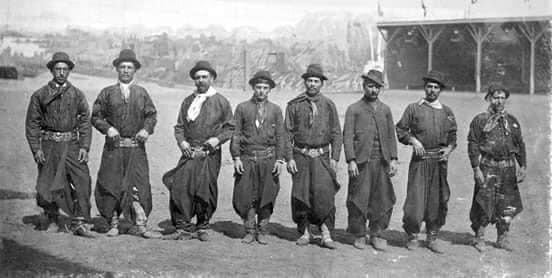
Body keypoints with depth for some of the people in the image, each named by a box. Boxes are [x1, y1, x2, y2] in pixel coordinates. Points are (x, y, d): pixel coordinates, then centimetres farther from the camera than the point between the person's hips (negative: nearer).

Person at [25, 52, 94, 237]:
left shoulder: (77, 94, 7)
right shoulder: (40, 95, 4)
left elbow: (85, 122, 6)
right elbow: (32, 123, 4)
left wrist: (84, 147, -4)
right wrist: (36, 149, -5)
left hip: (71, 144, 0)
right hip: (49, 145, 0)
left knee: (82, 182, -11)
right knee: (47, 185, 4)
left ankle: (79, 223, -6)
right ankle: (52, 219, 26)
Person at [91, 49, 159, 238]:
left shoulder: (142, 93, 12)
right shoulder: (107, 93, 8)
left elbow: (151, 115, 11)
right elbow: (96, 116, 7)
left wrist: (147, 129, -8)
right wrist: (107, 128, -10)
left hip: (136, 147, 0)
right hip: (113, 147, 0)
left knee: (138, 185, -7)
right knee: (110, 185, 2)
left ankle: (140, 225, -4)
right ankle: (113, 224, 13)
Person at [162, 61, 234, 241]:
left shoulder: (221, 102, 5)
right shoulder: (188, 101, 14)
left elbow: (230, 127, 6)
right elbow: (179, 126, 15)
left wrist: (218, 139, -11)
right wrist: (182, 142, -3)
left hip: (210, 154, -2)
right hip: (189, 153, 2)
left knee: (206, 192, 0)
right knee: (180, 188, -9)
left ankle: (202, 228, 18)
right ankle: (183, 228, -1)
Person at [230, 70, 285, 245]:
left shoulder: (275, 110, 8)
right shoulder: (242, 108, 6)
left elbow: (280, 136, 7)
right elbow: (235, 134, 4)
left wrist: (280, 160, -2)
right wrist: (236, 158, -5)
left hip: (268, 158, 0)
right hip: (247, 158, 0)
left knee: (266, 196, 2)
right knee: (246, 196, -1)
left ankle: (262, 231, 14)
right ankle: (250, 231, 12)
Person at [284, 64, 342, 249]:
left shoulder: (328, 105, 6)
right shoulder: (294, 105, 4)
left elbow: (336, 134, 7)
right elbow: (288, 133, 3)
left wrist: (334, 158, -2)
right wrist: (289, 158, -5)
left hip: (322, 156, 0)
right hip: (300, 156, 1)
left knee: (324, 193, -12)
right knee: (301, 194, 2)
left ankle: (326, 234, -6)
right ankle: (305, 232, 16)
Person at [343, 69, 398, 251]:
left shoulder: (385, 110, 14)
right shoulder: (353, 109, 2)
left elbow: (391, 136, 13)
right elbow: (347, 137, -3)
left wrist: (393, 159, 2)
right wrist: (351, 161, -12)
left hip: (382, 163, 3)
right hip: (361, 163, -3)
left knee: (383, 200, 3)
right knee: (358, 201, 0)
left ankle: (376, 234, 16)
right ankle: (359, 236, 14)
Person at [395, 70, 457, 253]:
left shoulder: (447, 112, 12)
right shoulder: (413, 108, 4)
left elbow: (452, 135, 17)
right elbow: (400, 130, 5)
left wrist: (449, 148, -1)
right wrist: (412, 140, -12)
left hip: (440, 160, 3)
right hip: (420, 159, -3)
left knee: (438, 199, 4)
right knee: (415, 198, -7)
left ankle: (432, 237, 16)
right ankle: (412, 236, 9)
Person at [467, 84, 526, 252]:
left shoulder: (512, 121, 12)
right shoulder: (480, 120, 0)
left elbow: (520, 145, 15)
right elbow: (473, 145, -4)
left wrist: (523, 166, 6)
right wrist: (476, 168, -11)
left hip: (508, 167, 4)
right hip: (487, 167, -4)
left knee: (507, 206, 7)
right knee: (484, 203, -4)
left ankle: (502, 238, 20)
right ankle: (479, 238, 10)